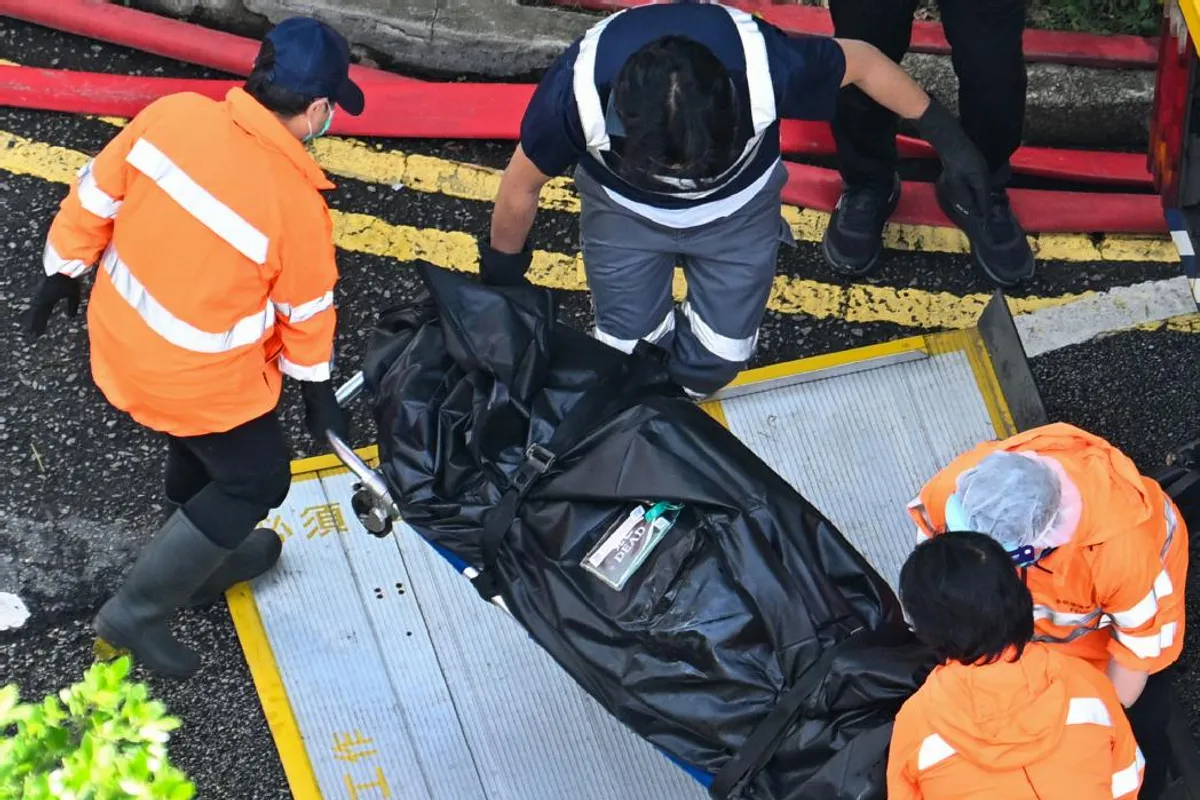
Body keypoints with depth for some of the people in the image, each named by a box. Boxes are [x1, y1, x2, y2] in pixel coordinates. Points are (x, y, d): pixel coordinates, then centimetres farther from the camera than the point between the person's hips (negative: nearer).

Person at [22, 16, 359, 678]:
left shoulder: (173, 114, -15)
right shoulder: (295, 199, -26)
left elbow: (95, 195, -4)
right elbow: (307, 309, -9)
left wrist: (64, 269, 13)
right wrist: (317, 390, 8)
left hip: (122, 336, 6)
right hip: (200, 378, -6)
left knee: (200, 448, 31)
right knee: (256, 479, 17)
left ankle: (209, 563, 55)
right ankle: (135, 614, 19)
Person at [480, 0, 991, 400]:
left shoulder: (767, 66, -43)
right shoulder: (575, 91, -42)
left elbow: (859, 61, -18)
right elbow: (522, 186, -19)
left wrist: (943, 134, -8)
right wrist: (501, 275, -1)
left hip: (738, 204, 0)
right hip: (624, 208, 0)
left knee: (719, 356, 1)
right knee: (628, 347, -3)